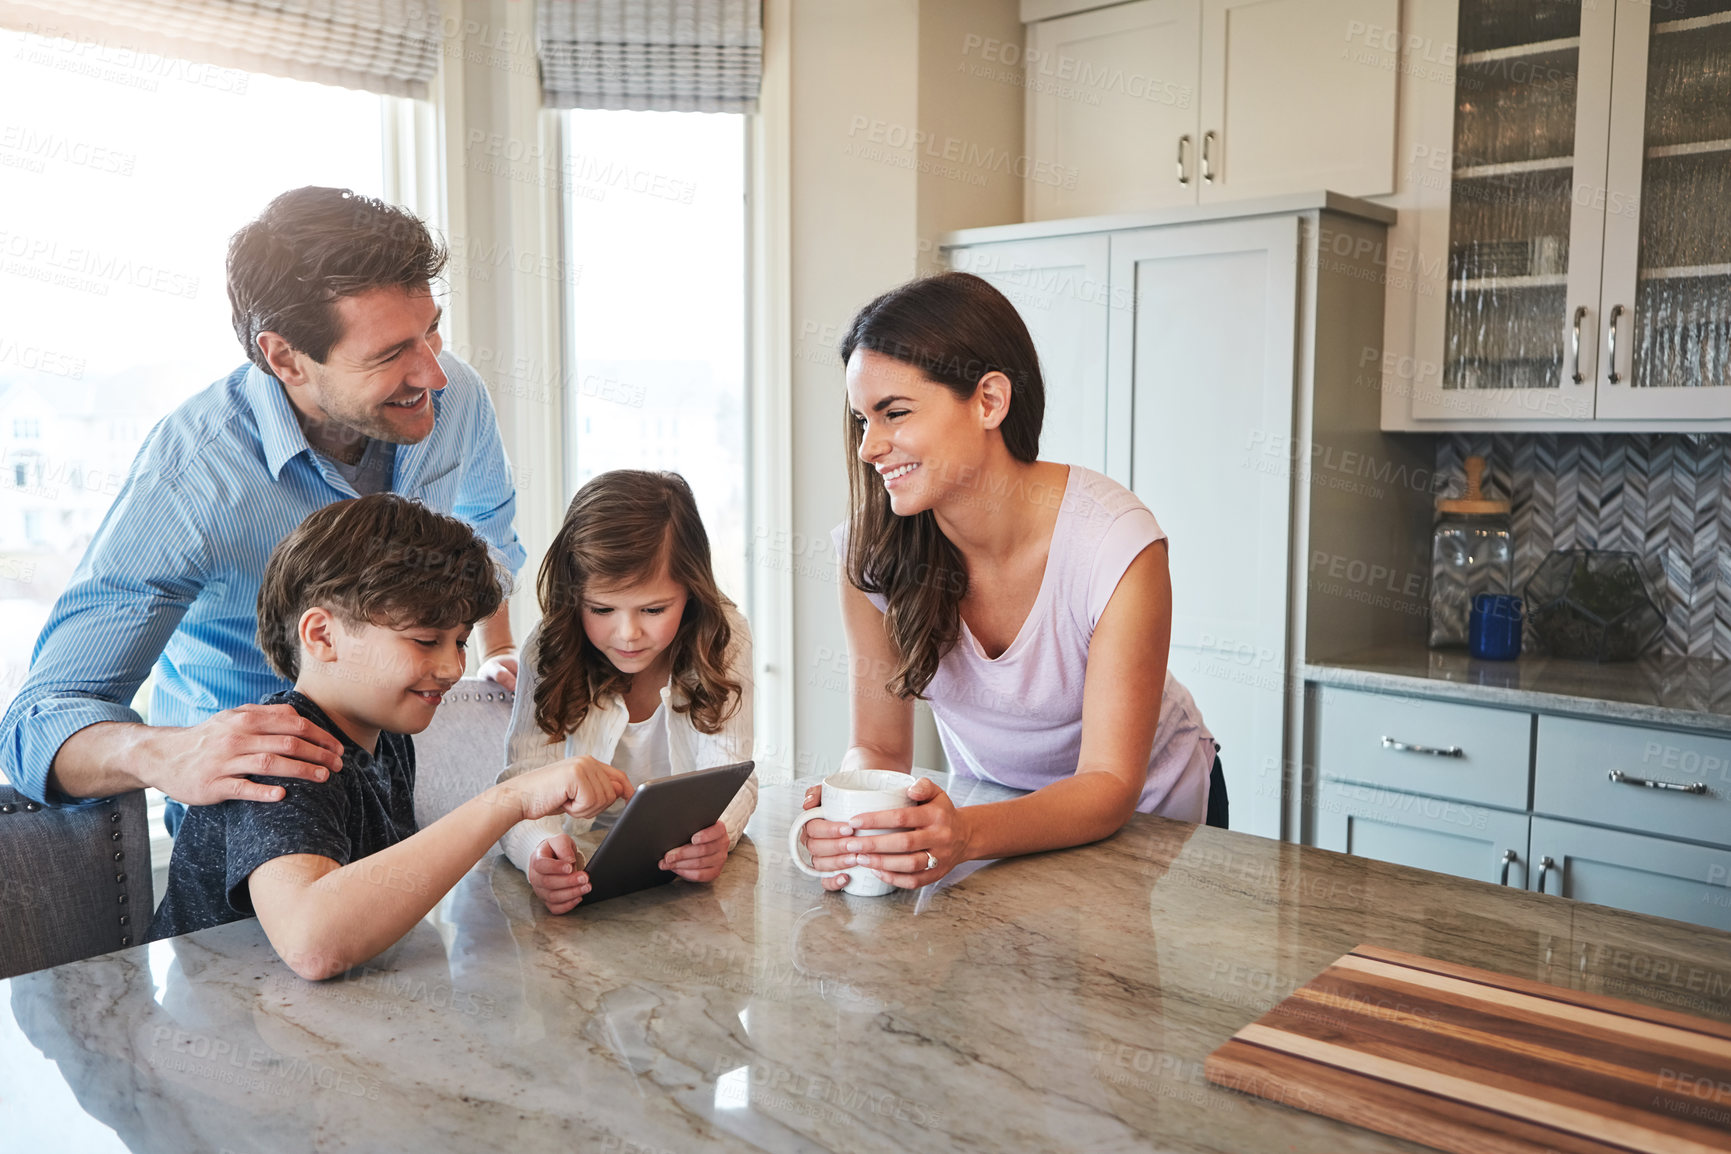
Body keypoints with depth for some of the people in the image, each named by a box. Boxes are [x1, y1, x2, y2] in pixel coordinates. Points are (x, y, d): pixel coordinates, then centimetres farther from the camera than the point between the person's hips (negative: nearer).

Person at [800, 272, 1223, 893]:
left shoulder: (1116, 542, -28)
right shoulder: (871, 548, -18)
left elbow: (1110, 783, -26)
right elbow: (878, 745, -12)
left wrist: (968, 834, -44)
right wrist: (851, 817, -36)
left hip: (1145, 812, -1)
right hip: (986, 807, 2)